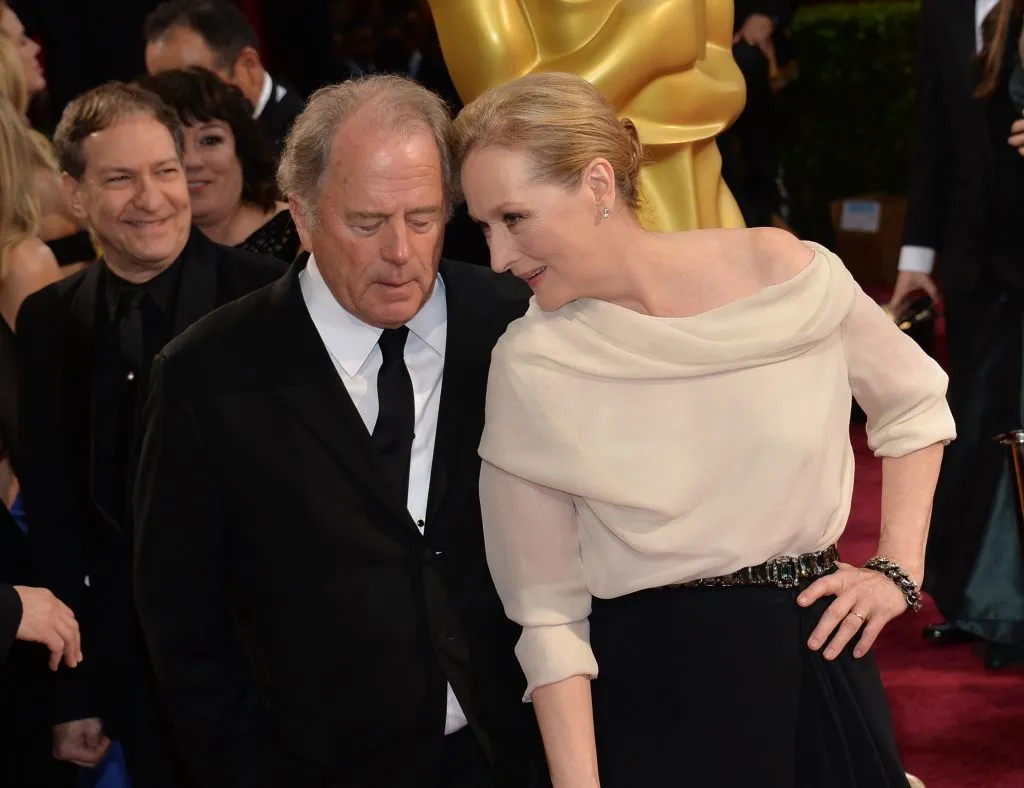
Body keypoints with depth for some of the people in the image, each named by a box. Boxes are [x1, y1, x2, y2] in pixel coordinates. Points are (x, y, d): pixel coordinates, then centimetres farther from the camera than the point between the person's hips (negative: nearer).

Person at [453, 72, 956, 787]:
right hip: (650, 694, -2)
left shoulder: (783, 272, -8)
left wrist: (898, 569, 3)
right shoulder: (529, 366, -12)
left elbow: (914, 403, 9)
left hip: (821, 661, 2)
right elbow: (550, 611, -9)